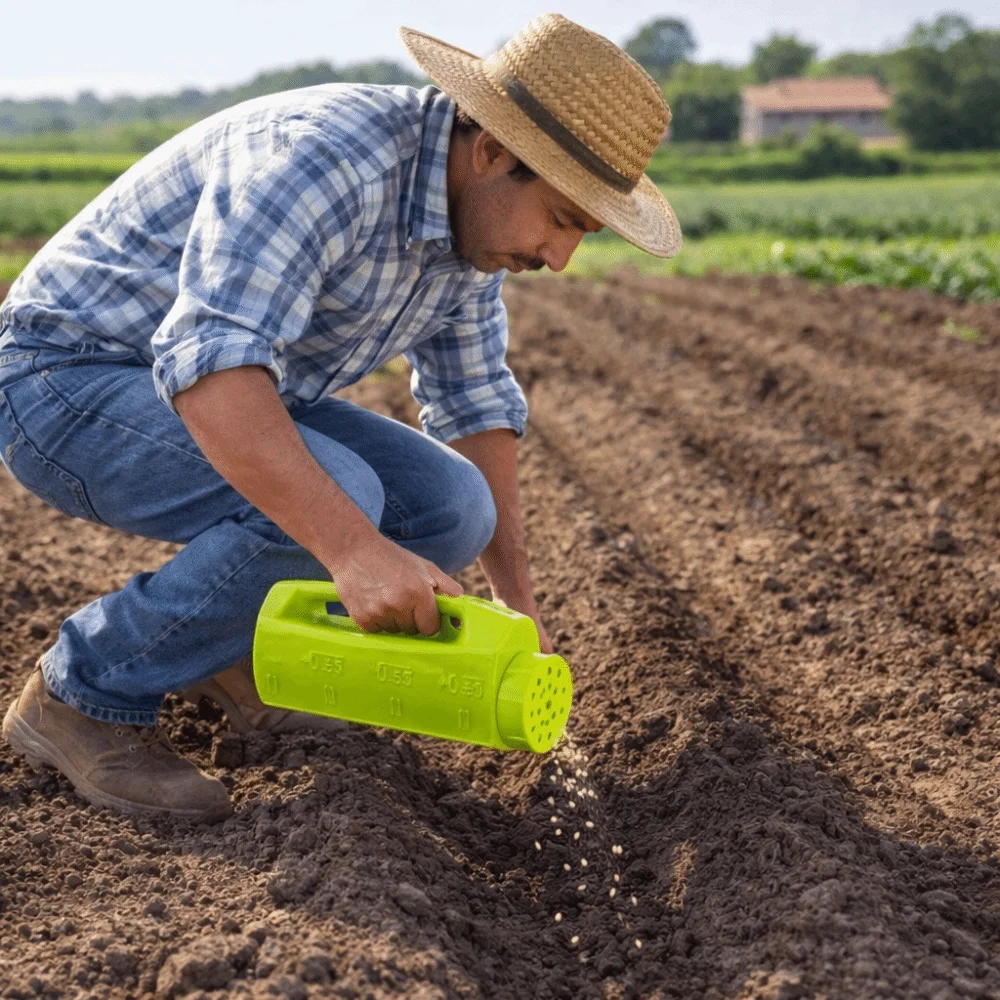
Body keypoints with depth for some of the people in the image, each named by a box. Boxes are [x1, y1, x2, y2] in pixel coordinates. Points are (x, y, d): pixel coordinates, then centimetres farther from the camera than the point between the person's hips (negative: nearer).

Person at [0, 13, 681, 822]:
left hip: (236, 400, 8)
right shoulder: (326, 156, -29)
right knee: (335, 505, -30)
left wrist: (517, 603, 4)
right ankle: (85, 695, -10)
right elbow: (210, 362, -40)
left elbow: (475, 402, 9)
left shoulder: (478, 214, -1)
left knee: (450, 511, -8)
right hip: (72, 382, -8)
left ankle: (231, 647, 13)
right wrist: (354, 552, -48)